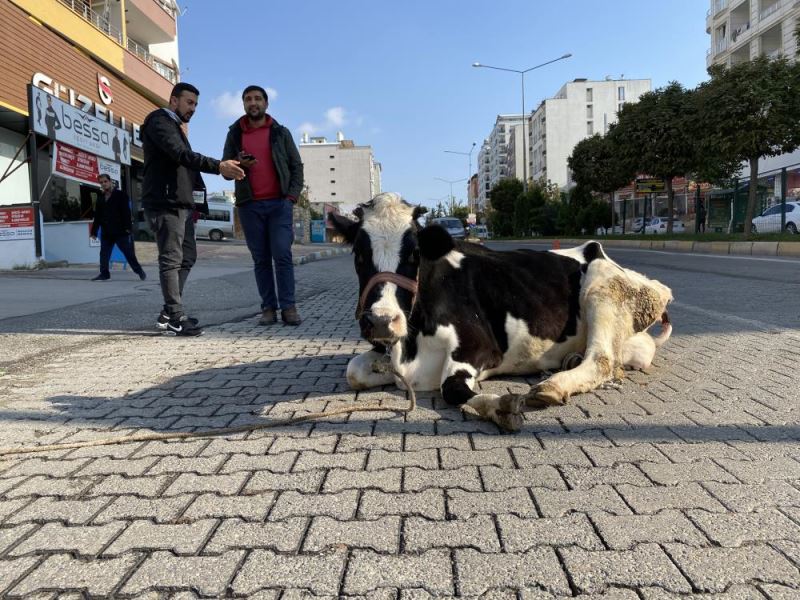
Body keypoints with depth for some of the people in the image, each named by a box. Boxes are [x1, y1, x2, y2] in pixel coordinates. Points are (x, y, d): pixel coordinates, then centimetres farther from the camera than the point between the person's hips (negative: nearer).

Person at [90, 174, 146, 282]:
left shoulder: (121, 195, 1)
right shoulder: (100, 199, 17)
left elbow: (126, 212, -7)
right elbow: (97, 216, 19)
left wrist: (127, 227, -16)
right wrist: (94, 231, 14)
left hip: (120, 231, -5)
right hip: (106, 232, 5)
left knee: (128, 253, -2)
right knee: (104, 254, 4)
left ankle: (139, 271, 9)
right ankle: (104, 273, 10)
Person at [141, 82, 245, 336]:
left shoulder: (176, 127, 26)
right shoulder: (160, 122, -6)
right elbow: (181, 155, -23)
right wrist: (219, 166, -32)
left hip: (182, 203, 10)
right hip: (165, 204, -10)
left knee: (187, 257, 10)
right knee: (171, 259, -9)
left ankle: (169, 313, 15)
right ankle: (175, 317, -6)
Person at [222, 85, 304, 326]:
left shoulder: (281, 132, 11)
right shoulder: (235, 134, 13)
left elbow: (296, 166, 8)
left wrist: (292, 195, -6)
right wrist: (238, 164, -10)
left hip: (279, 203, -1)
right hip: (249, 205, 2)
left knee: (282, 255, -10)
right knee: (261, 259, 1)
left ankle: (288, 307, -6)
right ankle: (269, 308, 5)